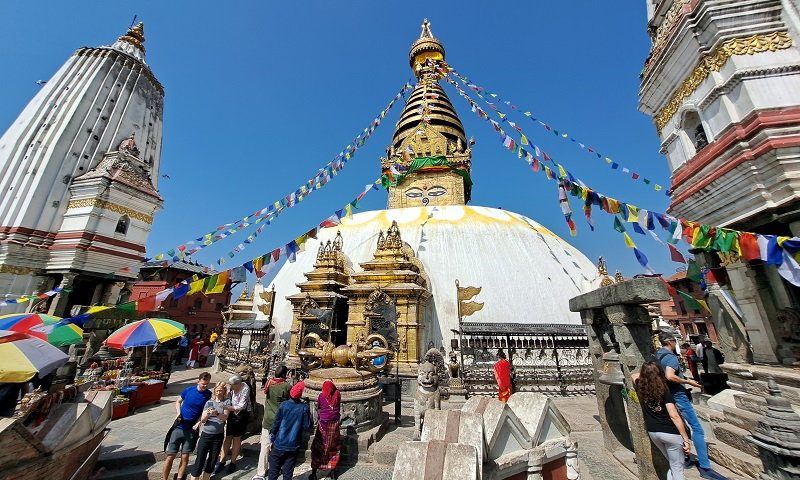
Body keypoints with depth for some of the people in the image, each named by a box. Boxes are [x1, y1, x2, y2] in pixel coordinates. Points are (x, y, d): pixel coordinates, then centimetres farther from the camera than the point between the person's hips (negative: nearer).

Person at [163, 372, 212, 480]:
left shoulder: (209, 395, -10)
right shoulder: (189, 390, -10)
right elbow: (178, 401, 8)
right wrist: (178, 413, -9)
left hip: (191, 430, 0)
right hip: (179, 427, 0)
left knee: (185, 457, 8)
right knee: (170, 456, 6)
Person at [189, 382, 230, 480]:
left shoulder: (227, 402, -5)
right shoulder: (209, 402, 0)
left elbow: (225, 417, -15)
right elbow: (203, 420, -3)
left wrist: (216, 414, -35)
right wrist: (207, 414, -26)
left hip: (218, 435, 0)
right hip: (206, 434, 0)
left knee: (212, 460, 11)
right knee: (200, 460, -2)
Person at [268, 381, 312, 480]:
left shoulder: (283, 405, -12)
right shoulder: (304, 407, -14)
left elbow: (276, 423, -6)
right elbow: (307, 427, -10)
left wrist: (272, 436, 10)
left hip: (279, 444, 1)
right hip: (293, 446, 0)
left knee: (273, 472, 18)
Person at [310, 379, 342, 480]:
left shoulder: (321, 396, -11)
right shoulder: (337, 394, -10)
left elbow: (318, 409, 5)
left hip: (323, 424, -1)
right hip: (334, 424, 2)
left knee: (318, 447, 13)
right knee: (333, 447, 16)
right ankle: (333, 471, 26)